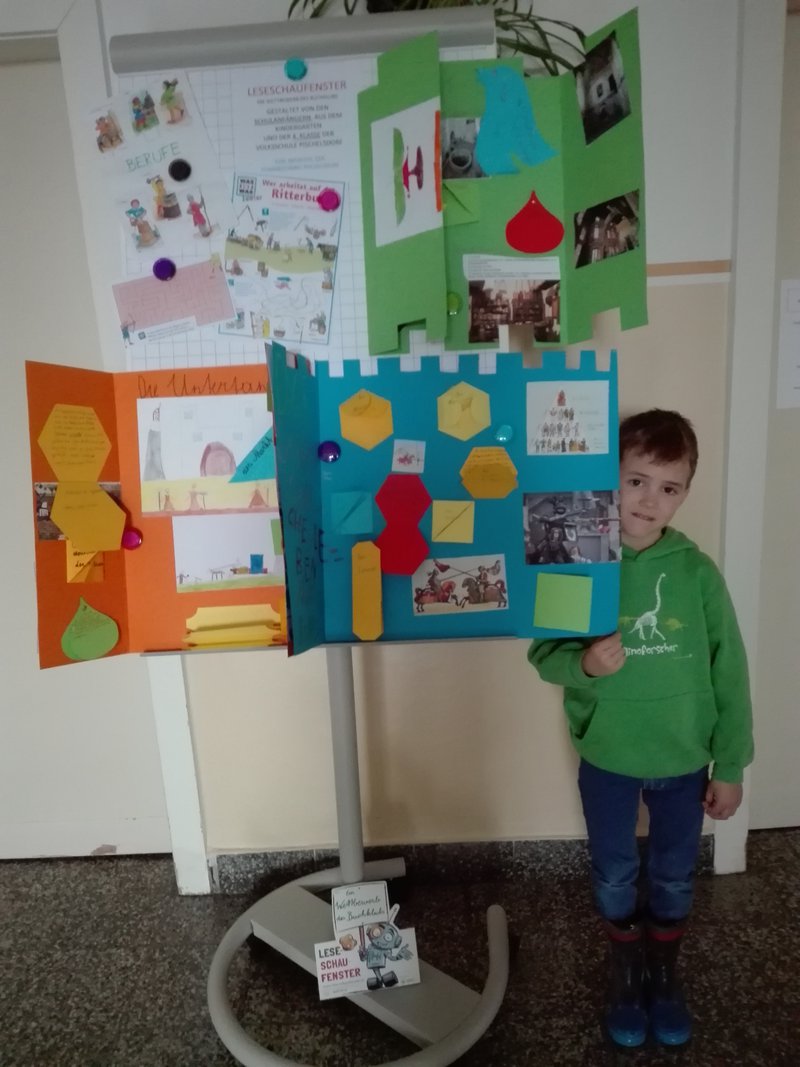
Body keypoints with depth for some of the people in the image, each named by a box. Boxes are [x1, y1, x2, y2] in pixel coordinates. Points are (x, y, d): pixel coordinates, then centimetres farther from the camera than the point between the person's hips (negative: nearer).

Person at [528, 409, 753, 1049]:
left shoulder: (697, 571, -11)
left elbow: (729, 672, -5)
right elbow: (544, 655, -9)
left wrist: (730, 765, -1)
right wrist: (584, 662, -32)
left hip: (684, 759, 1)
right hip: (607, 757, -1)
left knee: (674, 879, 21)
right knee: (615, 878, 18)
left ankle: (665, 979, 49)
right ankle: (627, 978, 46)